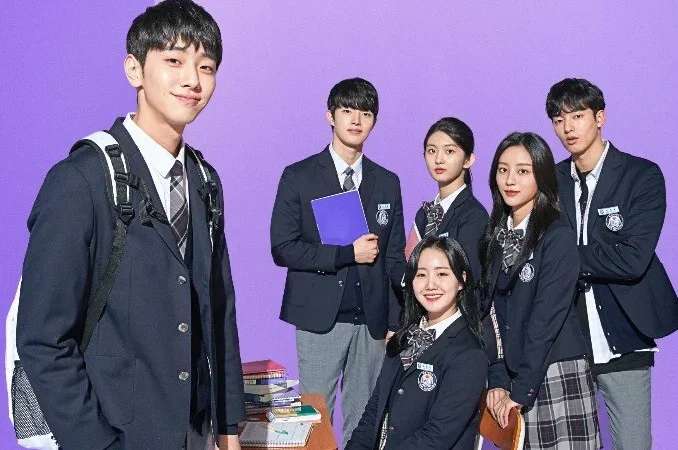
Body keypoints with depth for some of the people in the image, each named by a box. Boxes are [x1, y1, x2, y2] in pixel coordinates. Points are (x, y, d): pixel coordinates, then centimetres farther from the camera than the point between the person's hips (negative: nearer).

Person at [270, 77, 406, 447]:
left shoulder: (387, 183, 10)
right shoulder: (298, 177, 1)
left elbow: (394, 259, 11)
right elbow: (282, 249, -7)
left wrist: (396, 323, 6)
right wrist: (347, 253, -12)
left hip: (372, 321, 3)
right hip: (320, 319, -3)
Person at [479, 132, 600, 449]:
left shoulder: (558, 236, -9)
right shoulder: (494, 237, 9)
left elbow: (547, 318, -13)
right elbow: (489, 310, 6)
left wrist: (520, 390, -14)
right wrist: (497, 380, -3)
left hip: (556, 376, -5)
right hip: (511, 376, 5)